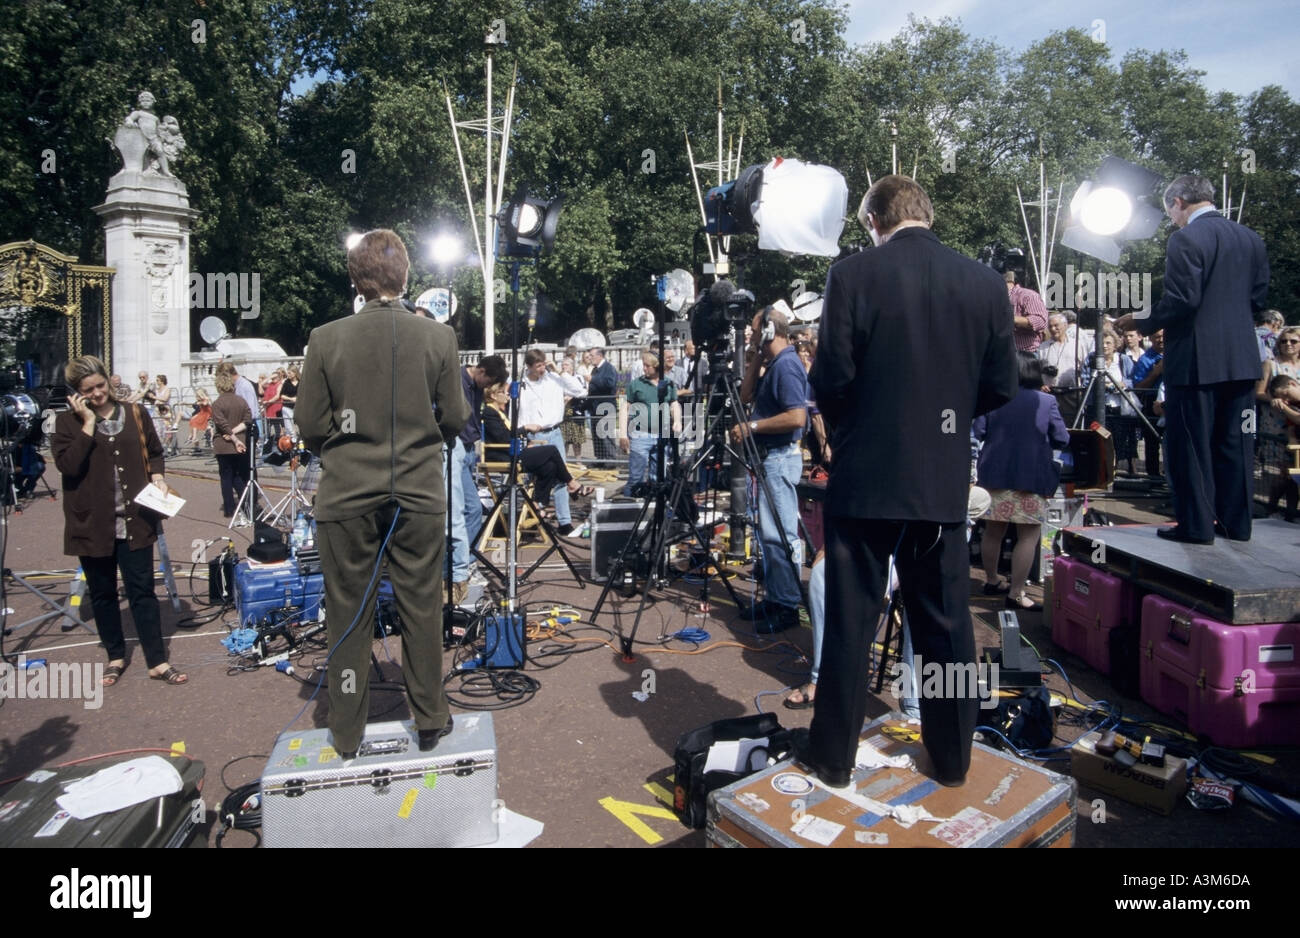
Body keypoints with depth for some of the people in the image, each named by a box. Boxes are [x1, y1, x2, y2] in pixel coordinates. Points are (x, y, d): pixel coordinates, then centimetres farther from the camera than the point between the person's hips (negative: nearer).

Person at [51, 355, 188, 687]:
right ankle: (115, 657, 27)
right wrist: (88, 423, -15)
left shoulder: (134, 413, 4)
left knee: (142, 590, 2)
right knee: (103, 593, 12)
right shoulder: (67, 422, -1)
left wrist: (158, 477, -4)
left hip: (134, 520, 0)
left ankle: (157, 662, 6)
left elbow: (154, 452, 14)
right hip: (92, 522, 0)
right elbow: (67, 465, -15)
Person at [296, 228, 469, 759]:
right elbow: (455, 420, -1)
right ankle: (430, 720, 25)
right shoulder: (438, 337, -6)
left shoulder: (325, 339, -7)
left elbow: (310, 427, -4)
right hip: (420, 493, 0)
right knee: (421, 607, 13)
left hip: (347, 494, 0)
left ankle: (347, 735, 24)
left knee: (349, 614, 11)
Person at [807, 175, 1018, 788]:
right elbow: (1001, 387, 4)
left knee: (849, 621, 8)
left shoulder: (853, 274, -10)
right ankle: (952, 756, 29)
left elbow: (832, 377, -12)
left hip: (865, 475, -3)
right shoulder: (985, 284, 1)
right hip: (944, 479, 3)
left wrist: (846, 431, 7)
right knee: (946, 623, 15)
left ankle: (833, 755, 21)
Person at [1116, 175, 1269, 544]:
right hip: (1241, 358, 7)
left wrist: (1141, 321, -5)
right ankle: (1235, 523, 19)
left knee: (1191, 444, 0)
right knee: (1234, 443, 12)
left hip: (1195, 358, -7)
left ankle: (1196, 525, 4)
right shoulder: (1250, 239, 11)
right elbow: (1258, 297, 12)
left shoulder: (1186, 239, -12)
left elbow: (1182, 300, -19)